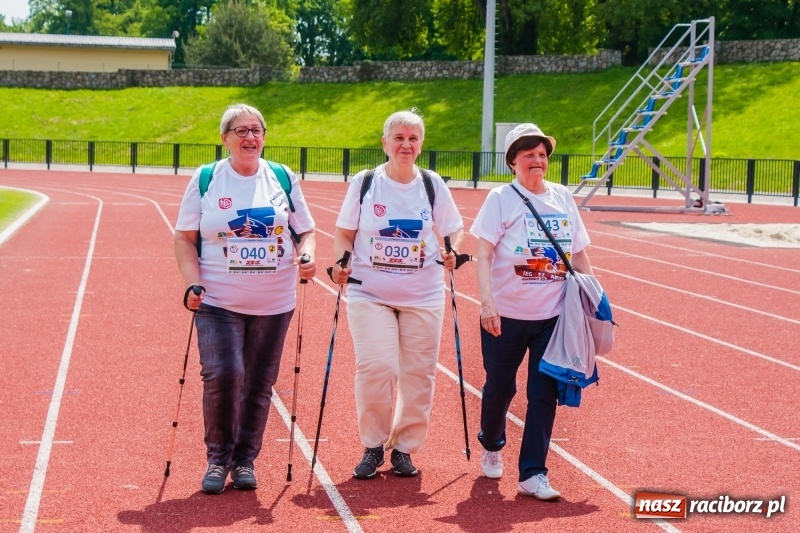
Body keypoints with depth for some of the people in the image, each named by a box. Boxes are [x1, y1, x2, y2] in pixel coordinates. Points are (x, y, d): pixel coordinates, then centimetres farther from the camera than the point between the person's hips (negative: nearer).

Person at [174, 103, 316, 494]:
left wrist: (306, 256, -10)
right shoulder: (205, 180, 2)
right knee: (223, 374, -17)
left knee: (259, 383, 6)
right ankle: (218, 458, 3)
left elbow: (306, 231, 12)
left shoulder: (284, 179, 7)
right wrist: (193, 283, -9)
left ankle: (245, 460, 23)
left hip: (273, 304, 2)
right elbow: (185, 238, 4)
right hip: (219, 302, -2)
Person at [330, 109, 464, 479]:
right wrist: (341, 263, -11)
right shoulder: (364, 182, 0)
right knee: (376, 368, -14)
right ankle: (373, 446, 7)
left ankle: (404, 448, 21)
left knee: (418, 374, 3)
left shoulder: (433, 185, 3)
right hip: (370, 293, -2)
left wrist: (451, 251, -8)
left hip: (423, 296, 2)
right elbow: (344, 234, 6)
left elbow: (454, 230, 13)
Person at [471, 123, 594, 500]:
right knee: (500, 386, 11)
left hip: (554, 315, 3)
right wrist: (487, 303, -22)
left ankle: (532, 474, 6)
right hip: (507, 314, -2)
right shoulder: (501, 198, -5)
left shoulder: (563, 198, 6)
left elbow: (579, 255, 12)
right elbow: (483, 254, -12)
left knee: (544, 393, 0)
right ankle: (491, 447, 39)